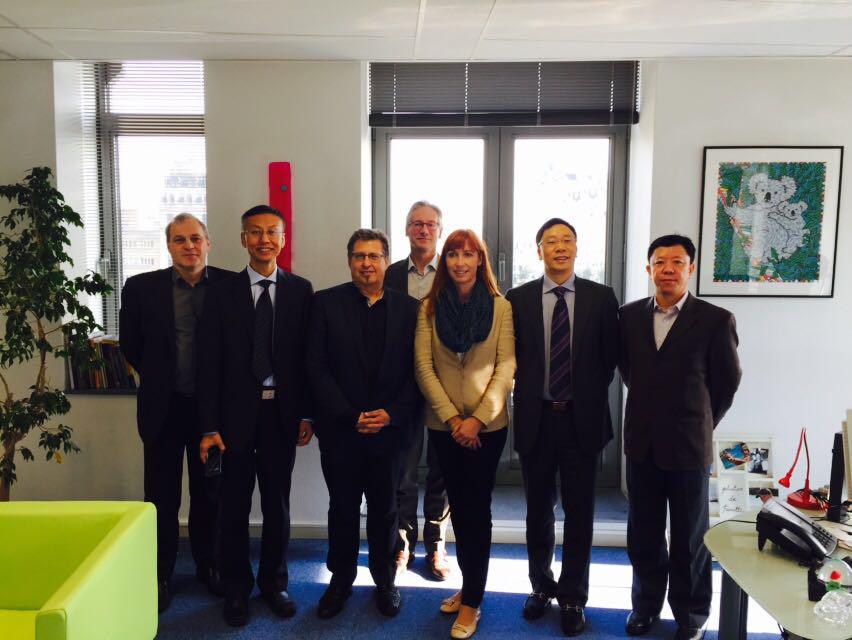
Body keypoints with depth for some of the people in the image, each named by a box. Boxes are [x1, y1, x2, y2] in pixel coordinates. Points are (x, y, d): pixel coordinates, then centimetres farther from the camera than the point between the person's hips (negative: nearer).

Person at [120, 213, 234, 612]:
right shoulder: (141, 288, -3)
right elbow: (130, 344, 6)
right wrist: (159, 378, 8)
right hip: (163, 407, 0)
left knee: (209, 494, 14)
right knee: (162, 497, 10)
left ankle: (208, 566, 31)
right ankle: (160, 575, 25)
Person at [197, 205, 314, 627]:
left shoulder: (300, 290, 0)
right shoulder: (222, 294, -1)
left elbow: (307, 356, 1)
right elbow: (209, 364, -3)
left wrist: (306, 414, -3)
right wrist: (209, 426, -7)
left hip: (282, 413, 1)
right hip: (237, 412, 0)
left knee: (277, 504, 14)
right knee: (235, 506, 10)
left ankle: (273, 583, 33)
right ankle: (236, 589, 29)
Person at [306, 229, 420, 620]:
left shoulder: (408, 308, 1)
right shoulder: (326, 303, -2)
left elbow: (415, 371, 0)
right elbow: (317, 367, -6)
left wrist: (391, 414, -12)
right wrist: (350, 416, -13)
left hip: (389, 428, 1)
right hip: (340, 429, 0)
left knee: (384, 510, 14)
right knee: (342, 508, 13)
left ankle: (385, 580, 32)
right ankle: (341, 580, 32)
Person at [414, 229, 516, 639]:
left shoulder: (501, 307, -3)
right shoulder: (429, 307, 1)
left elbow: (505, 366, -7)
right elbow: (424, 367, -3)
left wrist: (478, 418, -15)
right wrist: (452, 417, -11)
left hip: (488, 423, -2)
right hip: (443, 424, 2)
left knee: (477, 508, 3)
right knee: (458, 505, 14)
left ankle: (472, 600, 16)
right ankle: (470, 584, 31)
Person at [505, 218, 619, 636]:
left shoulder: (601, 297, -1)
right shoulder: (518, 299, 0)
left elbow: (609, 358, 3)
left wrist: (591, 397, 1)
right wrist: (528, 393, 0)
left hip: (582, 419, 0)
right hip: (535, 418, 1)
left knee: (579, 512, 8)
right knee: (538, 510, 15)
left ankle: (572, 598, 26)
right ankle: (541, 587, 35)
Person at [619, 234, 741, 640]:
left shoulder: (716, 320, -10)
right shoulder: (630, 315, 1)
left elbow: (727, 381, 1)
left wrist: (700, 423, 8)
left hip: (689, 445, -3)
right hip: (642, 442, 3)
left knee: (690, 537, 12)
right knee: (643, 533, 14)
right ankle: (646, 604, 33)